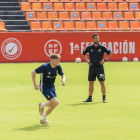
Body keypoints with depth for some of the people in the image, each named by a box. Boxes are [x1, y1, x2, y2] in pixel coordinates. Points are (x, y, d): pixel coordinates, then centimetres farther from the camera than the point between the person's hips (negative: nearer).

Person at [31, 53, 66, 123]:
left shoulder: (58, 67, -5)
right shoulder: (45, 67, -24)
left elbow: (62, 75, 9)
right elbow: (33, 72, -18)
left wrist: (63, 80, -15)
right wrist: (35, 84, -19)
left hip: (52, 87, 7)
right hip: (45, 88, -7)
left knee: (53, 105, 10)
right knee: (55, 102, -18)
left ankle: (43, 119, 28)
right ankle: (42, 105, 9)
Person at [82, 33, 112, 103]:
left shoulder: (102, 47, -4)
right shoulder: (89, 48, 2)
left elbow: (110, 53, 6)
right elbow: (83, 54, 19)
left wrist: (105, 60, -1)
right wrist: (87, 60, 8)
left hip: (99, 68, -2)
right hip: (92, 67, 2)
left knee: (102, 82, -5)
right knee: (91, 82, 6)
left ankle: (104, 98, -1)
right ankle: (90, 98, 13)